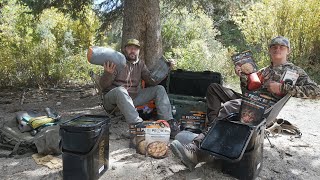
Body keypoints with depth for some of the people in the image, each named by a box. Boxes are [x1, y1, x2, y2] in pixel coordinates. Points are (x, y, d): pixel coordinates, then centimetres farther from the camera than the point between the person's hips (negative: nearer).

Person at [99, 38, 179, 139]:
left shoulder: (140, 64, 12)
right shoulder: (116, 62, -3)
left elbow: (152, 82, 4)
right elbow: (103, 85, -10)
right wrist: (108, 73, -31)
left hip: (133, 98, 5)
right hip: (112, 99, -5)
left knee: (159, 89, -5)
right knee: (120, 90, -38)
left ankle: (168, 122, -19)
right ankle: (137, 124, -50)